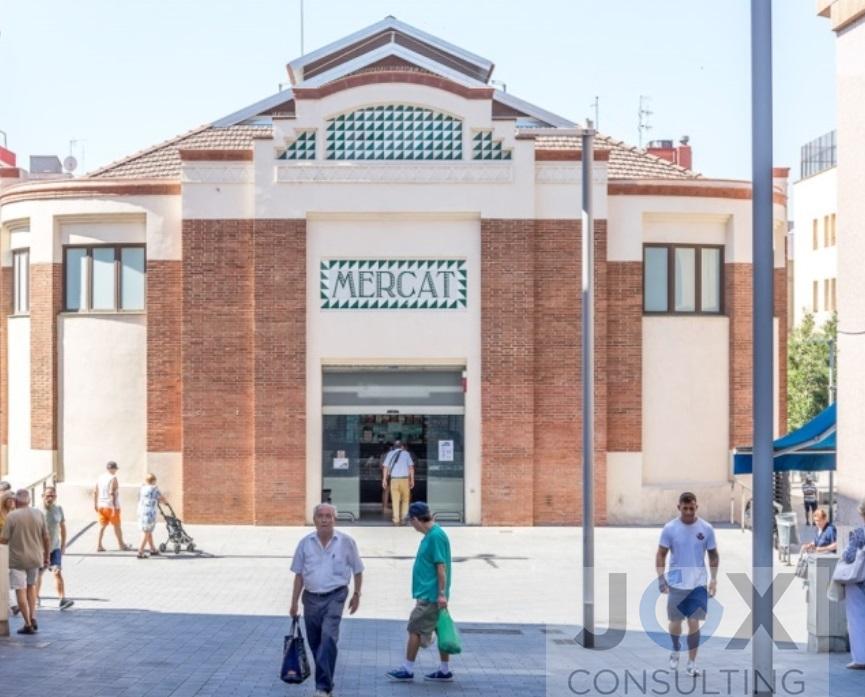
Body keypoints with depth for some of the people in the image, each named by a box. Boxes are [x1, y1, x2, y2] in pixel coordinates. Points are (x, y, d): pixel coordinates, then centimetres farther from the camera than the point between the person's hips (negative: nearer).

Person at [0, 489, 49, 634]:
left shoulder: (12, 516, -12)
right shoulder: (39, 514, -2)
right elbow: (46, 538, 3)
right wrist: (46, 556, 14)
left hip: (17, 559, -4)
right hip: (35, 558, 4)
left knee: (20, 590, 4)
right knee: (31, 585, 23)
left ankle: (28, 624, 3)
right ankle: (33, 617, 13)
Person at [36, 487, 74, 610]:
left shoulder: (58, 509, -1)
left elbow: (62, 527, 9)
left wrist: (63, 545, 8)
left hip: (55, 547, 1)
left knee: (58, 572, -11)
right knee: (38, 573, 13)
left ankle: (62, 599, -17)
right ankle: (36, 598, 30)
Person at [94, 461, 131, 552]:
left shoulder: (100, 478, 8)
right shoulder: (113, 478, -13)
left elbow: (95, 492, 9)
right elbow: (111, 493, -21)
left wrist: (95, 504, 17)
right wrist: (115, 506, -21)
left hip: (101, 506, 6)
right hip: (111, 506, -6)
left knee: (102, 526, 9)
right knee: (116, 526, 6)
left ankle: (99, 545, 3)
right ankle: (121, 545, 15)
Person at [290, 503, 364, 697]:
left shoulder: (346, 542, -4)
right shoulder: (305, 543, 2)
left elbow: (357, 570, 8)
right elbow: (299, 575, 7)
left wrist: (356, 594, 9)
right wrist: (294, 603, 6)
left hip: (335, 596, -3)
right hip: (311, 598, 4)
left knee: (328, 638, -18)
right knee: (315, 643, 10)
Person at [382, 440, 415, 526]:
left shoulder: (390, 454, 9)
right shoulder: (406, 453, 6)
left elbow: (385, 467, 3)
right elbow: (411, 467, 0)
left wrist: (384, 480, 6)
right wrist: (412, 480, 2)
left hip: (394, 479, 1)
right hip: (405, 479, -1)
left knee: (395, 501, 4)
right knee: (405, 499, 12)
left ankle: (396, 520, 1)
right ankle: (404, 517, 4)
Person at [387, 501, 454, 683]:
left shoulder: (436, 536, -18)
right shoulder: (431, 535, 13)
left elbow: (441, 566, -21)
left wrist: (442, 594, -22)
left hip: (430, 595, -10)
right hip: (431, 594, 10)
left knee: (415, 629, -3)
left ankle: (407, 670, 4)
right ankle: (444, 671, 17)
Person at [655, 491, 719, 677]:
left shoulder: (706, 529, -3)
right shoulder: (669, 528, -5)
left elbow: (713, 555, 6)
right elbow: (661, 554, 0)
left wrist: (714, 580, -1)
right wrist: (661, 577, -10)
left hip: (698, 584, 0)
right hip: (676, 583, 0)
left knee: (694, 623, -4)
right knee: (675, 622, 11)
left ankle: (692, 662, 5)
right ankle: (675, 650, 38)